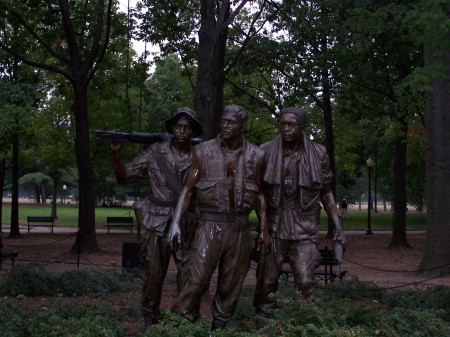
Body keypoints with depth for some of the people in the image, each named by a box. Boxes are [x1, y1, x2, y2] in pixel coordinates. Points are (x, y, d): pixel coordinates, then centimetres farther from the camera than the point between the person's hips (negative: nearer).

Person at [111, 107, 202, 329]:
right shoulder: (155, 152, -2)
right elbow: (123, 177, 1)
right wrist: (116, 153, -13)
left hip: (187, 224, 1)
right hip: (158, 223, -1)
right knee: (154, 274, 3)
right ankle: (149, 320, 18)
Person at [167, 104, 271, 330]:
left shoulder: (255, 155, 4)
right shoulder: (203, 151, 0)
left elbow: (259, 194, 12)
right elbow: (188, 189, 2)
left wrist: (264, 229, 10)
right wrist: (176, 221, -8)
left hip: (240, 228, 2)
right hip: (210, 225, -2)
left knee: (231, 286, 8)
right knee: (196, 280, -11)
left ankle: (220, 329, 21)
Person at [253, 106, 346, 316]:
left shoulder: (317, 154, -1)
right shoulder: (266, 151, -3)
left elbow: (325, 192, 9)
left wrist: (337, 225, 3)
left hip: (304, 228, 0)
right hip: (273, 227, 0)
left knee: (305, 282, -5)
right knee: (266, 282, 4)